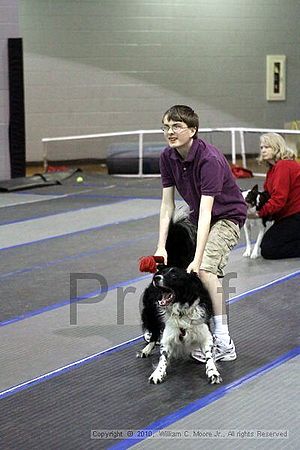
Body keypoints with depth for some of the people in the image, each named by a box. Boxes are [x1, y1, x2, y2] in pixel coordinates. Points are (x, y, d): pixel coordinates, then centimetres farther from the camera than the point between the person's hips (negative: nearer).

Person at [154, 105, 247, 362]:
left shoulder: (209, 159, -31)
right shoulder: (168, 157, -10)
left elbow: (206, 212, -37)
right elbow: (167, 205, -7)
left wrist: (198, 259, -42)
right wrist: (161, 247, -16)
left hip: (227, 217, -8)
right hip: (197, 217, 8)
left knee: (205, 269, -27)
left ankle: (223, 343, -24)